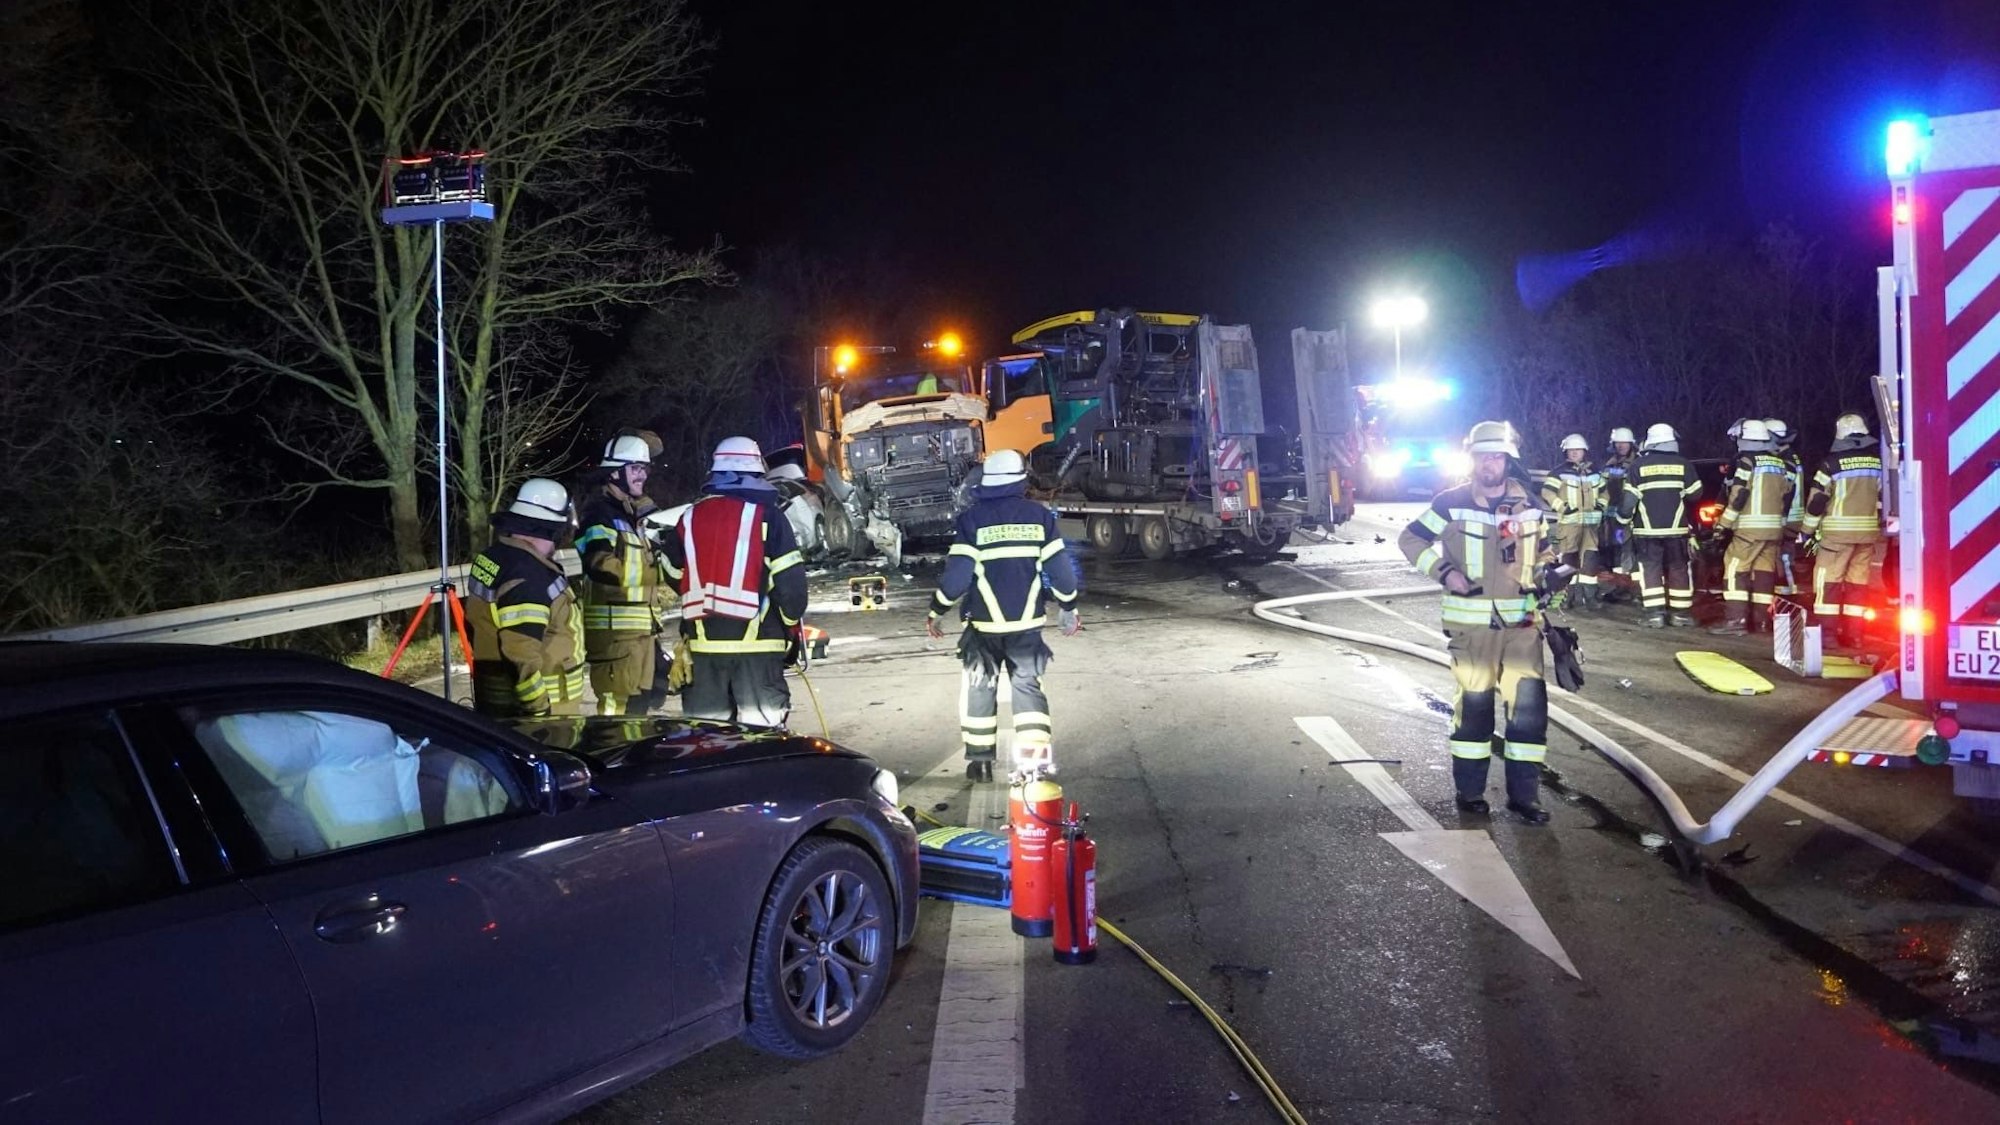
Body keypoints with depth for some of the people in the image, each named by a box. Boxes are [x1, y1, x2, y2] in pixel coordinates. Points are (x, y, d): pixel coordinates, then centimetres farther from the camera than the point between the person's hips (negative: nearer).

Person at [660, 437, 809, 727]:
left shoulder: (690, 517, 7)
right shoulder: (767, 515, -5)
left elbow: (675, 576, 17)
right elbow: (789, 581, -8)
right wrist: (792, 629, 6)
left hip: (703, 642, 4)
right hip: (757, 641, -4)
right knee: (761, 730, 2)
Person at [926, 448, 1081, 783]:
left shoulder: (972, 518, -6)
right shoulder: (1039, 516, 1)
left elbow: (957, 574, -10)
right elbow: (1061, 568, 0)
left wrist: (937, 612, 2)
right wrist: (1068, 608, 14)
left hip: (984, 623, -1)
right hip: (1027, 622, 2)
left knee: (979, 689, 13)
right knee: (1028, 686, 12)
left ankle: (980, 760, 17)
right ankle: (1037, 756, 0)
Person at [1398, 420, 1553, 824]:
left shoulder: (1529, 504, 7)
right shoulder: (1452, 502, -5)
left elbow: (1544, 553, 22)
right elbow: (1410, 539, -1)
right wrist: (1444, 572, -12)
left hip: (1521, 621, 3)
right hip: (1471, 622, -3)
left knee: (1529, 703, -1)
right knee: (1474, 702, 5)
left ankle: (1524, 793, 10)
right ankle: (1469, 790, 19)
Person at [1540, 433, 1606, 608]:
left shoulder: (1594, 472, 14)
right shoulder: (1560, 472, -2)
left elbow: (1602, 491, 27)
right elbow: (1547, 492, -8)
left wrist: (1601, 507, 11)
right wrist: (1562, 507, -15)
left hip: (1590, 522, 4)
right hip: (1568, 522, -4)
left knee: (1590, 559, 0)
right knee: (1570, 559, -3)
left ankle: (1589, 595, 4)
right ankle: (1574, 595, 4)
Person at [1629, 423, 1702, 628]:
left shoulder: (1638, 466, -2)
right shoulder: (1683, 464, 0)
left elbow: (1630, 498, -4)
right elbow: (1695, 494, 4)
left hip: (1647, 529, -1)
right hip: (1676, 528, 1)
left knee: (1650, 569, 1)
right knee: (1679, 569, 10)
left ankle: (1654, 614, -5)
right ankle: (1680, 613, 11)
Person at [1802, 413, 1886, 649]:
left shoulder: (1832, 462, -7)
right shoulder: (1879, 460, 7)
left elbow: (1817, 500, -7)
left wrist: (1809, 531, 1)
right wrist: (1880, 530, 19)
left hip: (1838, 531, -5)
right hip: (1869, 531, 5)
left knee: (1829, 579, 0)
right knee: (1858, 581, 10)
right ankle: (1853, 634, 12)